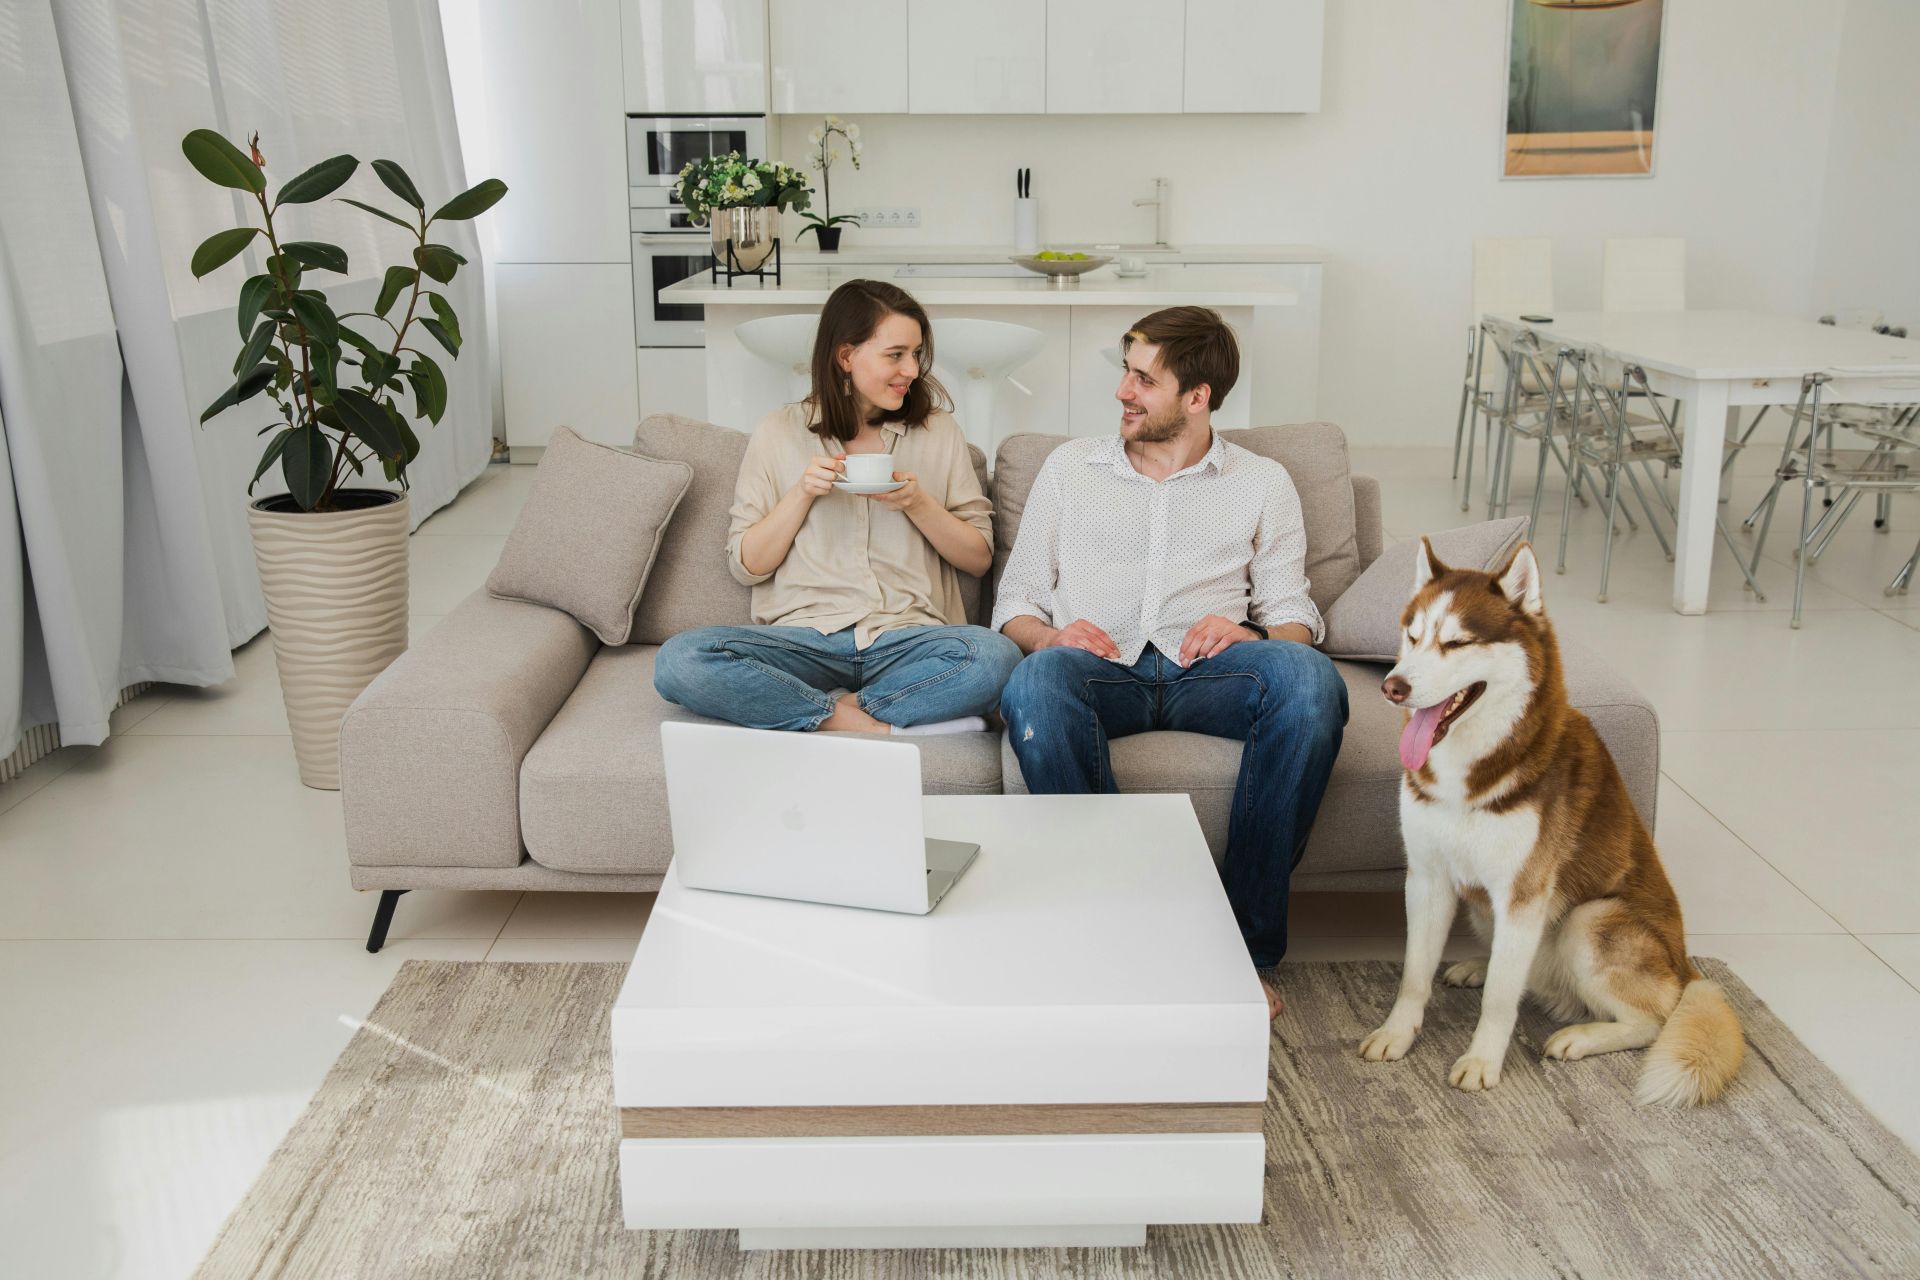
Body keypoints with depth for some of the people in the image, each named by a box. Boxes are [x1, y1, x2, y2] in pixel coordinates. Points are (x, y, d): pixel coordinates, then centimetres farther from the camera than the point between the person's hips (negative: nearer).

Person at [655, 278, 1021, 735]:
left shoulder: (938, 431, 11)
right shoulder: (779, 433, 8)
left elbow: (979, 558, 10)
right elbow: (746, 566, 7)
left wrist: (919, 505, -6)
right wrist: (802, 493, -6)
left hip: (906, 639, 0)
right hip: (804, 639, 0)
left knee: (994, 656, -33)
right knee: (678, 661, -28)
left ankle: (834, 712, -17)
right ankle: (882, 727, -23)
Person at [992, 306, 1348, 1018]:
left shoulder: (1261, 484, 20)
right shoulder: (1070, 466, 21)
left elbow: (1293, 613, 14)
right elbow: (1015, 599, 18)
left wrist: (1249, 634, -11)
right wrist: (1050, 635, -7)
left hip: (1207, 669, 0)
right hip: (1099, 668, 0)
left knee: (1310, 679, -34)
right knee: (1036, 682, -37)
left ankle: (1245, 944, -26)